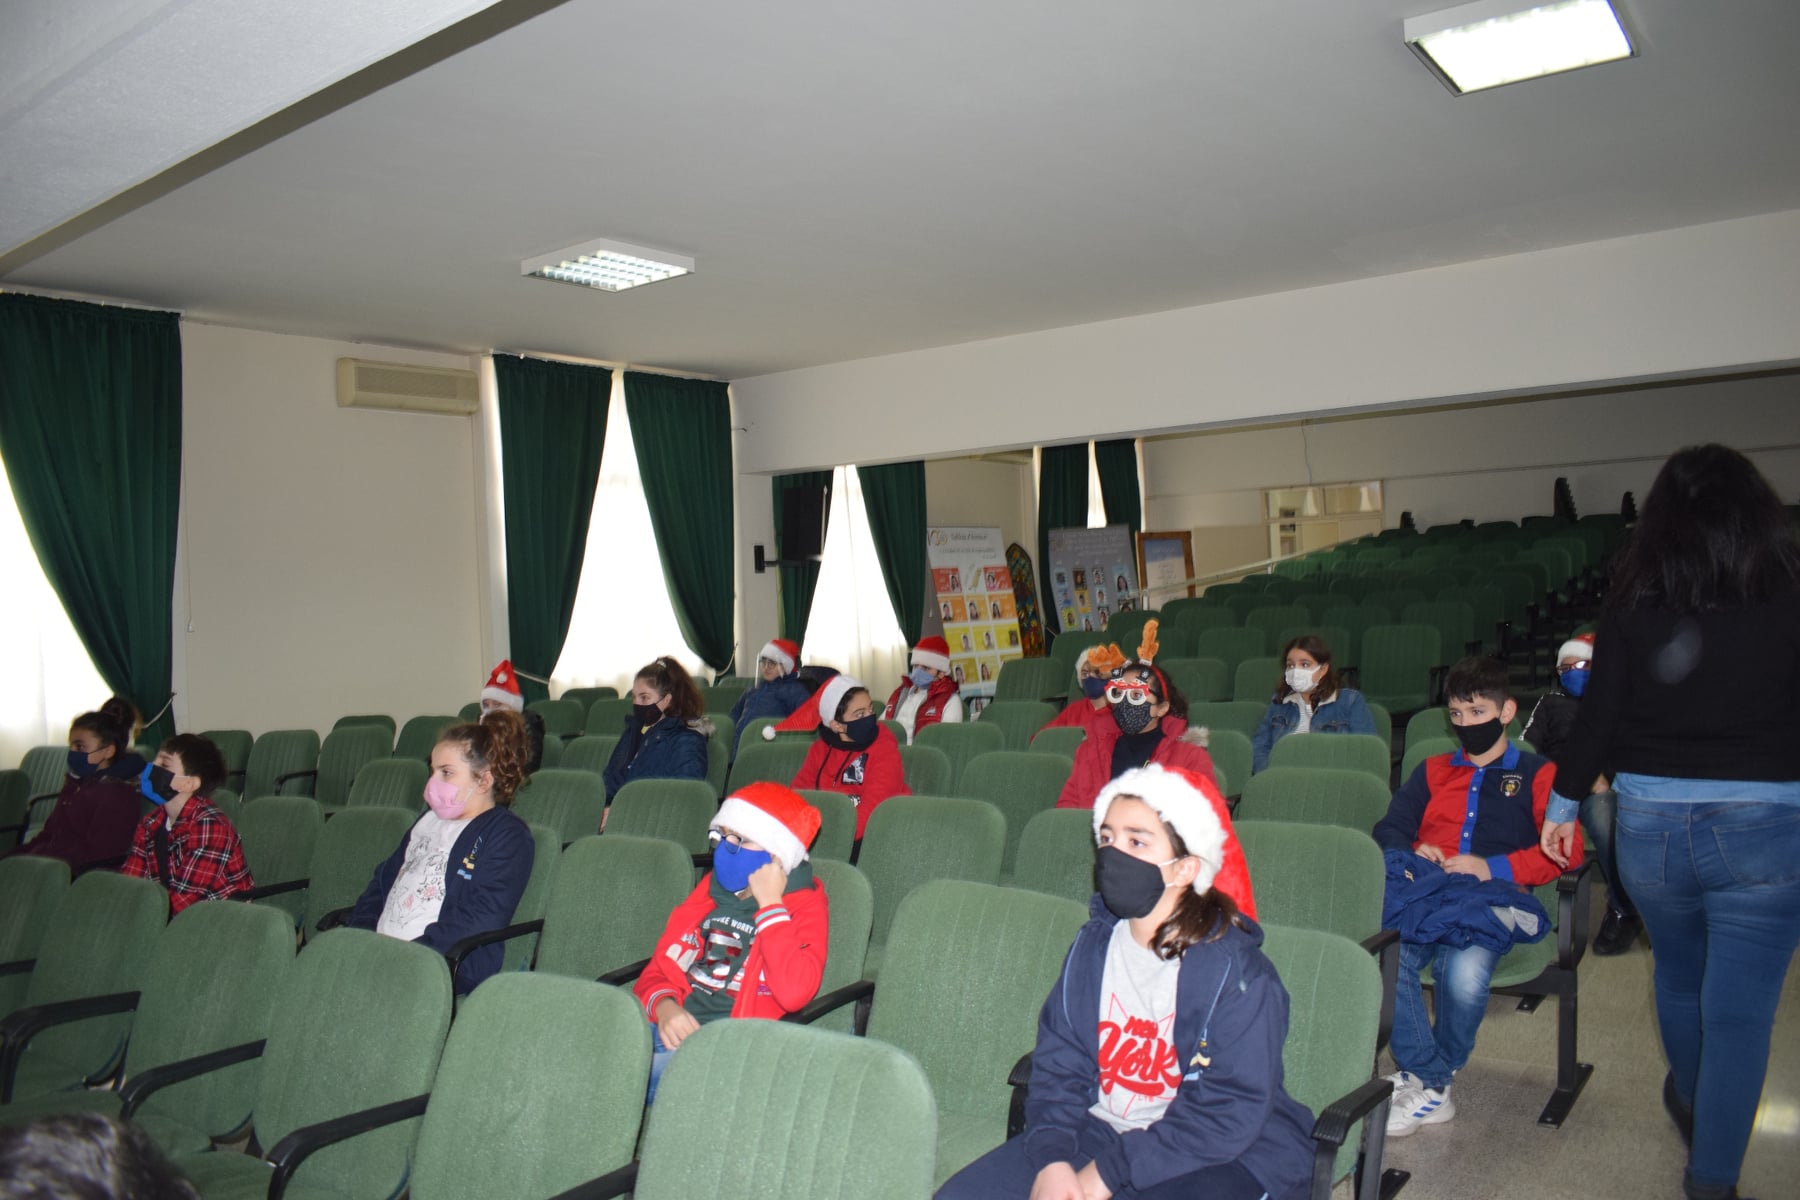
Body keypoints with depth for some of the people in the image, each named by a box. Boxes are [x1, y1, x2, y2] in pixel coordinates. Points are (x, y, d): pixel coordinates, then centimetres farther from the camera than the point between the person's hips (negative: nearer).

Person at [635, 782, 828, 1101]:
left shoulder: (805, 903, -1)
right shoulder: (710, 887, 17)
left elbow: (794, 991, -20)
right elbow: (660, 967, 16)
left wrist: (769, 904, -12)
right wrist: (663, 1005, -8)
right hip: (673, 1028, 6)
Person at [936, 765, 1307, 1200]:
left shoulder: (1238, 972, -16)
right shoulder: (1092, 947, 2)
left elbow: (1229, 1115, -18)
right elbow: (1058, 1065, 3)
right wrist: (1052, 1159, -15)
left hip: (1217, 1159, -4)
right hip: (1100, 1131, 5)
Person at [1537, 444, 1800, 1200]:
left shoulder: (1634, 600, -5)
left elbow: (1599, 711, -3)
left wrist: (1564, 802, 7)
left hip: (1649, 820, 2)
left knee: (1679, 977, 26)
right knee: (1738, 1011, 7)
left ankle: (1689, 1103, 50)